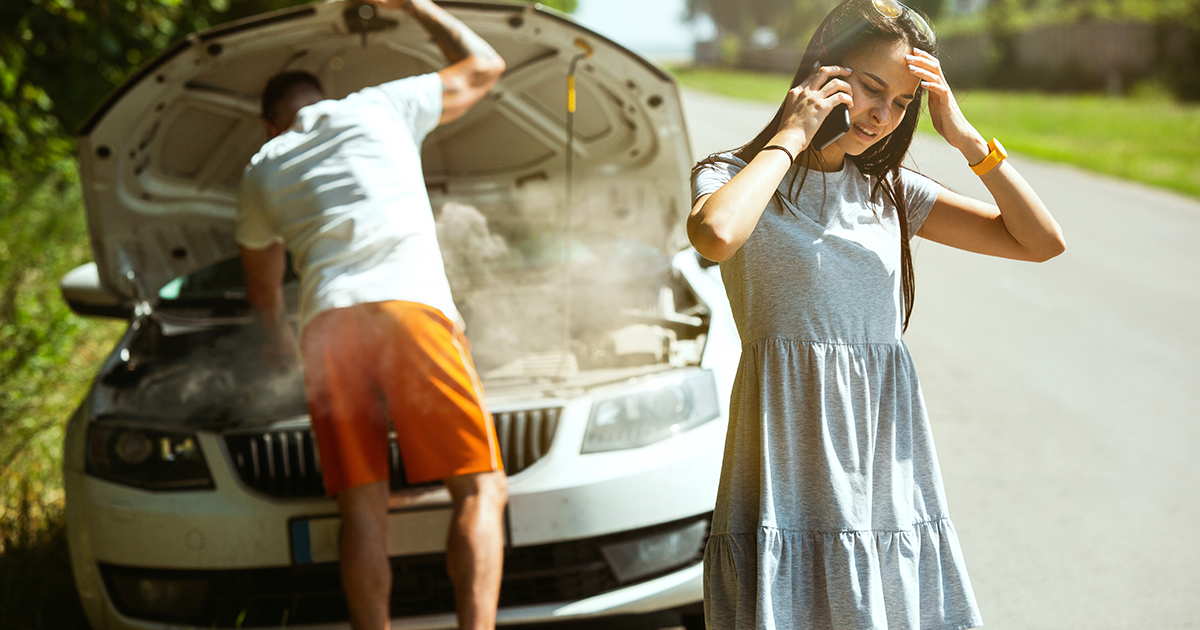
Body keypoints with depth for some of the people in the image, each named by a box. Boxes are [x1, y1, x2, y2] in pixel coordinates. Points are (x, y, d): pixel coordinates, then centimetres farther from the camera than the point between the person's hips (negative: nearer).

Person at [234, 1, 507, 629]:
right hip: (410, 304, -3)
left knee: (362, 507, 3)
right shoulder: (377, 107, 20)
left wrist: (276, 334, 65)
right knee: (479, 489, -2)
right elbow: (483, 67, 31)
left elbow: (262, 282, 45)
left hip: (326, 322, 3)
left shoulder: (261, 170, 28)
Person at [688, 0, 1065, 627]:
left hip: (889, 468, 5)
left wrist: (966, 137, -1)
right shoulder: (732, 176, 0)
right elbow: (716, 235, -27)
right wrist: (790, 137, -13)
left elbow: (1042, 241, 8)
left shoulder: (891, 192, 13)